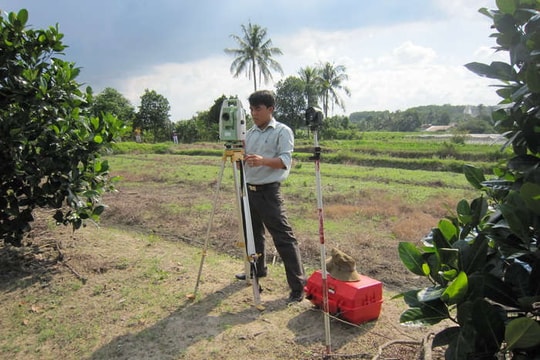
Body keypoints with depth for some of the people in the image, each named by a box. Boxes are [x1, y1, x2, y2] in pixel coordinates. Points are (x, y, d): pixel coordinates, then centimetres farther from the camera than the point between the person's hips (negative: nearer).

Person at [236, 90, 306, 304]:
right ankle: (257, 269, 39)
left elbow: (285, 161, -17)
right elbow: (243, 160, 16)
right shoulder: (250, 133, 13)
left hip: (268, 191, -7)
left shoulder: (283, 131, -6)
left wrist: (263, 161, -34)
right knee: (252, 232, 19)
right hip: (249, 189, 8)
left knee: (283, 237, -9)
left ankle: (298, 285, -4)